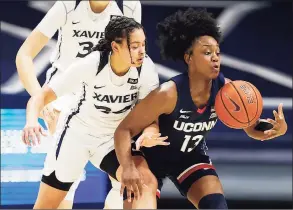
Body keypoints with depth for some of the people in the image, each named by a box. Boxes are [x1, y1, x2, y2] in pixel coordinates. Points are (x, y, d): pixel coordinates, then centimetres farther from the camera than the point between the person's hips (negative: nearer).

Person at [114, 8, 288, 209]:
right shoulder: (169, 93, -33)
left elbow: (253, 129, -7)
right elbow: (124, 130, -28)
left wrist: (276, 129, -31)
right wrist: (128, 168, -44)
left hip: (191, 156, 4)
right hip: (153, 155, -4)